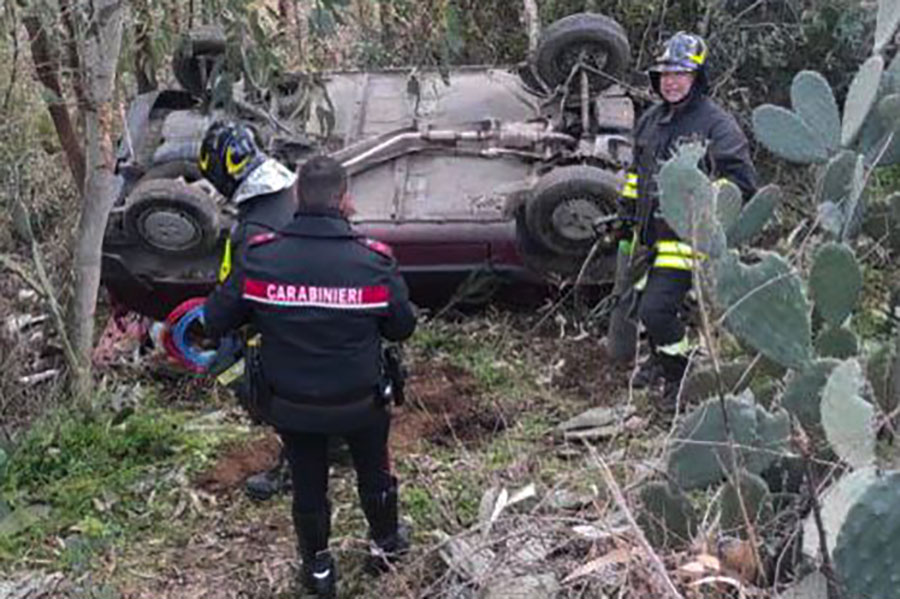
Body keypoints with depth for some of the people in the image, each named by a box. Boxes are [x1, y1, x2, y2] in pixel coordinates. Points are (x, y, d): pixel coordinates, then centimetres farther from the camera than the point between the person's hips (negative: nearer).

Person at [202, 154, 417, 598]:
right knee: (373, 470, 27)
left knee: (307, 482, 23)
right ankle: (386, 541, 50)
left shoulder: (258, 257, -20)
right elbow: (402, 327, -8)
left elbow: (215, 321, -9)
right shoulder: (374, 262, -22)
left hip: (289, 403, 1)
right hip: (359, 402, -1)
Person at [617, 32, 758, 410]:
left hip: (686, 235, -8)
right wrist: (627, 212, 24)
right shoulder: (650, 120, 10)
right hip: (649, 231, 8)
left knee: (656, 310, -13)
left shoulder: (717, 124, -12)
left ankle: (679, 374, 11)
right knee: (642, 297, 20)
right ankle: (660, 357, 46)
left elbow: (742, 182, -16)